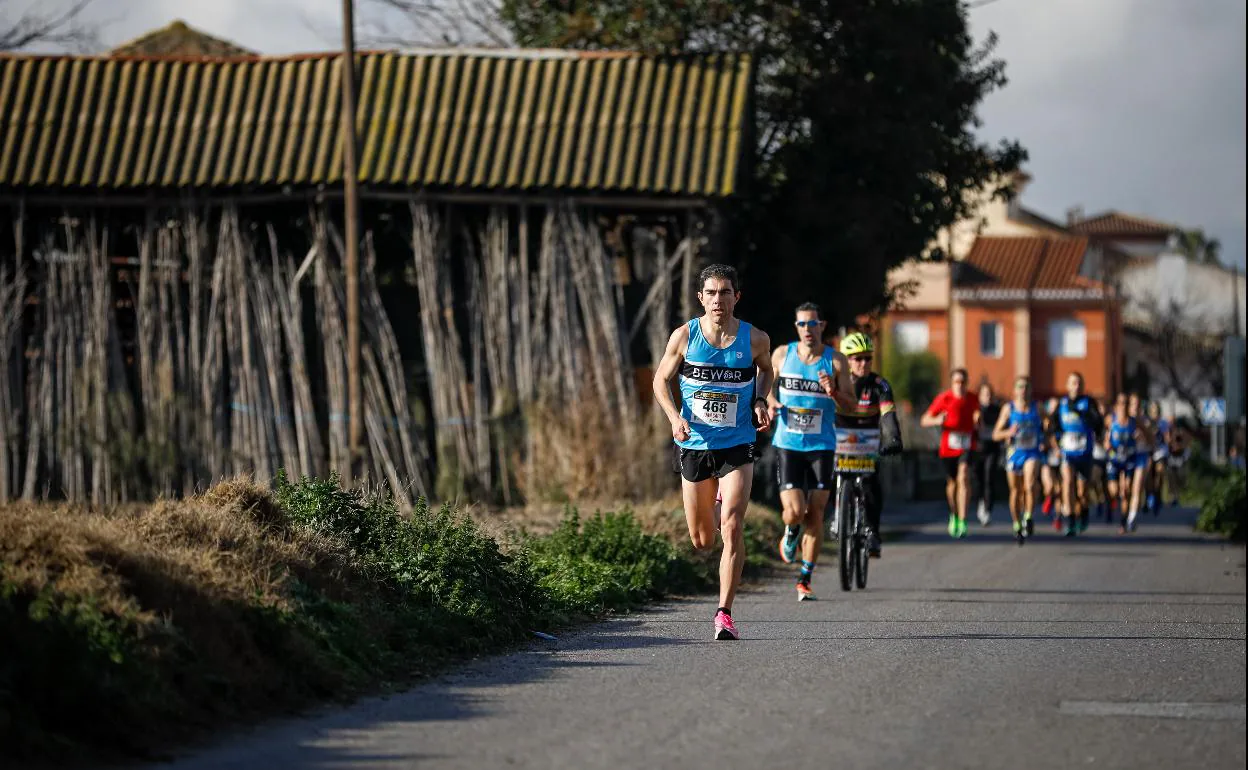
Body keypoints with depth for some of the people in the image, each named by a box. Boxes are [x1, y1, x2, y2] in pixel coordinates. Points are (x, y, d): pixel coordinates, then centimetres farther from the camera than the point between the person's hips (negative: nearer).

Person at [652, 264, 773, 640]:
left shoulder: (754, 339, -4)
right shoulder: (684, 336, -6)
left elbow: (766, 369, 18)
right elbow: (661, 379, 6)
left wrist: (760, 401, -1)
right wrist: (674, 417, -12)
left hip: (737, 447, -1)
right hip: (694, 445, 1)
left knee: (732, 530, -16)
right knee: (702, 540, 12)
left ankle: (725, 613, -10)